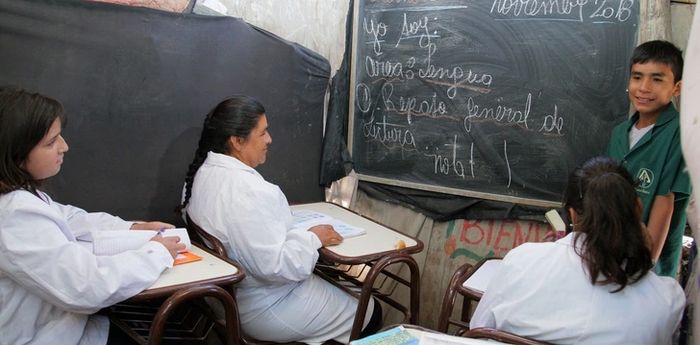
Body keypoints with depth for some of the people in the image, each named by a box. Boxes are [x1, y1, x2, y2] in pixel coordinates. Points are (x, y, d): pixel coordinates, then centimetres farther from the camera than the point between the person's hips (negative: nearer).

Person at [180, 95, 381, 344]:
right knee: (369, 312, 8)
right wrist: (313, 238, -16)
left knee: (338, 286, 26)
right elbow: (276, 266, -33)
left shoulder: (203, 173, -1)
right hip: (265, 308, -9)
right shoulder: (245, 190, -32)